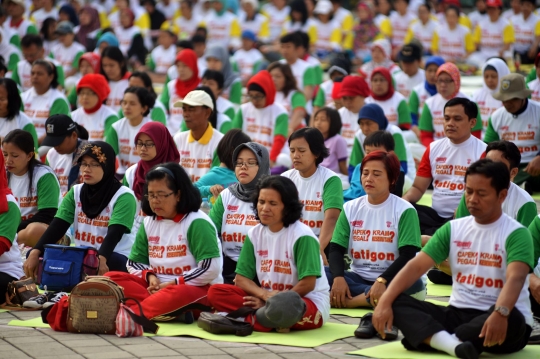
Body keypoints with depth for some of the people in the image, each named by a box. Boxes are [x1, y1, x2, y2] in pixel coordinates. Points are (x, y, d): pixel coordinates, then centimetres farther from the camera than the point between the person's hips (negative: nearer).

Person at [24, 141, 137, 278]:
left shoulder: (123, 196, -9)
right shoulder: (76, 192, 9)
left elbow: (114, 234, -24)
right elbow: (58, 226, -3)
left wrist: (101, 259, -44)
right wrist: (35, 252, -20)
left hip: (114, 259, -6)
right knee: (42, 256, -16)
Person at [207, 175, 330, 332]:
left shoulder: (301, 236, -13)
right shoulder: (254, 234, 4)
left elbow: (307, 284, -16)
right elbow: (241, 279, 3)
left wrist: (272, 301, -12)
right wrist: (265, 295, -17)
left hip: (308, 303, -7)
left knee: (284, 304, -44)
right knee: (215, 292, -12)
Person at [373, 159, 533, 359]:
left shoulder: (516, 234, -8)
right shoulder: (453, 229, 7)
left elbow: (515, 279, -26)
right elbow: (417, 266, 0)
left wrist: (500, 313, -46)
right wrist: (385, 301, -16)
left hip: (495, 321, -5)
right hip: (458, 313, 5)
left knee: (511, 318, -40)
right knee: (396, 304, -15)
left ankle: (431, 338, -31)